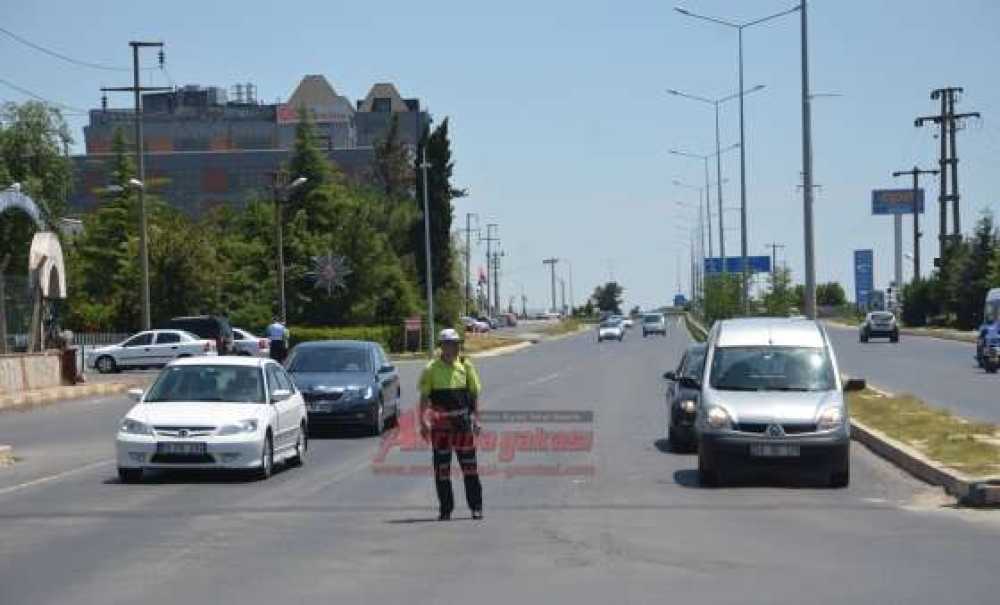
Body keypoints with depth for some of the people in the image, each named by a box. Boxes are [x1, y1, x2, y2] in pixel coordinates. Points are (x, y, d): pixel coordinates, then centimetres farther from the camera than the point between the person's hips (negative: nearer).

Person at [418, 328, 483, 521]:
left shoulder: (465, 365, 5)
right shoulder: (432, 369, 0)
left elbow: (474, 394, 9)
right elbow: (424, 397, 0)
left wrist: (476, 419, 1)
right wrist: (423, 421, -10)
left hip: (463, 421, 1)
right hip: (440, 423, -1)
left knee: (469, 464, 2)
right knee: (441, 467, 4)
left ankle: (476, 506, 9)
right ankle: (445, 509, 12)